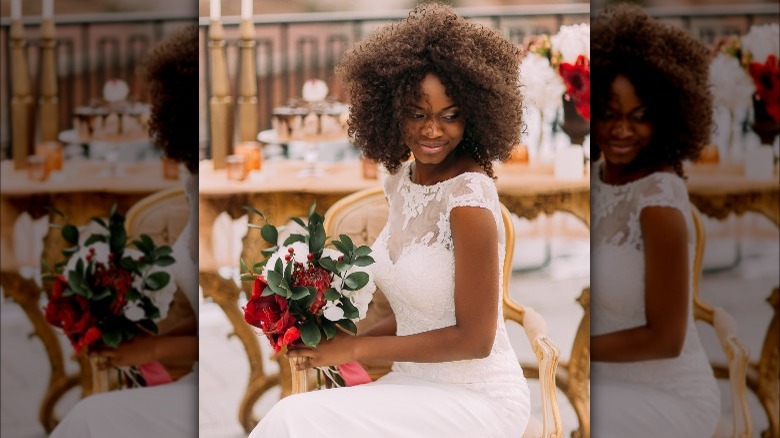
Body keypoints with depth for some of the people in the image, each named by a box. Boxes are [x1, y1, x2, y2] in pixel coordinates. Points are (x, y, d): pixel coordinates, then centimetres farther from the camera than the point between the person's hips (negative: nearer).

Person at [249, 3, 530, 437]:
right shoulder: (404, 178, 4)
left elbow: (474, 338, -17)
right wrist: (345, 345, 0)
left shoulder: (469, 198, -19)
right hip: (418, 385, 7)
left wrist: (358, 347, -12)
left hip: (477, 401, -7)